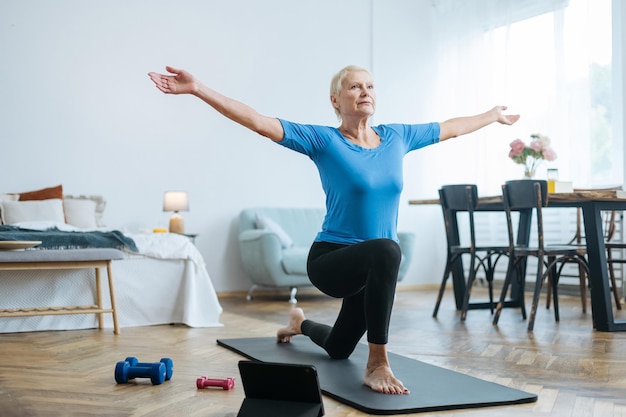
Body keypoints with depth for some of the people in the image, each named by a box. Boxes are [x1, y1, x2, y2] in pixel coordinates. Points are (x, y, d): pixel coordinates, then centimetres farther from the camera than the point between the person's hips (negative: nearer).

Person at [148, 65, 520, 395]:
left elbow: (450, 128, 18)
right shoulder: (324, 140, -12)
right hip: (331, 260, -6)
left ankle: (301, 323, 60)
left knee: (338, 349, 25)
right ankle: (378, 365, -28)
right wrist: (198, 88, -30)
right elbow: (258, 122, -21)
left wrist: (493, 116, 29)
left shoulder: (396, 137, 2)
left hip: (372, 268, 6)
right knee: (386, 250, -40)